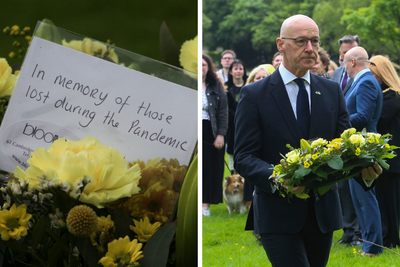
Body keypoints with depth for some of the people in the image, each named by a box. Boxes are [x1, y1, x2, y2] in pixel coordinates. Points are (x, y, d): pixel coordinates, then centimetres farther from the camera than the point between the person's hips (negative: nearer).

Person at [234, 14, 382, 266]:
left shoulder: (332, 91, 10)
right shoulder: (254, 95, -4)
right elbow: (244, 158, -8)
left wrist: (364, 169, -17)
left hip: (323, 214, 5)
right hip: (279, 215, -5)